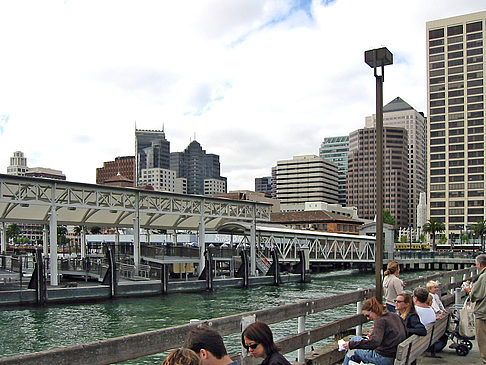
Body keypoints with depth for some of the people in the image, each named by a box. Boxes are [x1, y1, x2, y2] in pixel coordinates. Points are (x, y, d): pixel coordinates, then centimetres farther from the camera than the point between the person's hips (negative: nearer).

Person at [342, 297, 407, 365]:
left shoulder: (381, 320, -20)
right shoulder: (395, 316, 6)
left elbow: (374, 342, -34)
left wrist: (351, 344, -33)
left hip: (385, 359, -9)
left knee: (354, 339, 8)